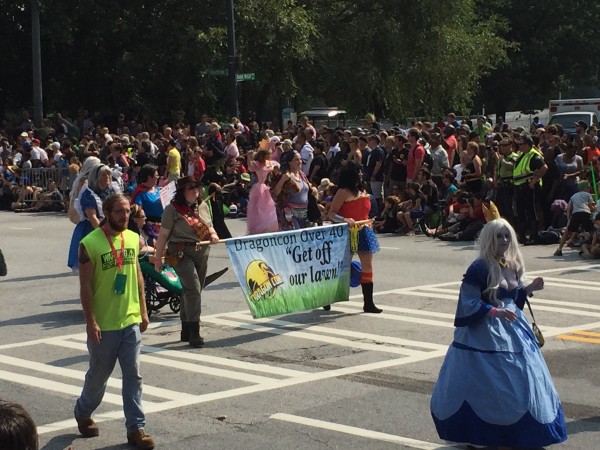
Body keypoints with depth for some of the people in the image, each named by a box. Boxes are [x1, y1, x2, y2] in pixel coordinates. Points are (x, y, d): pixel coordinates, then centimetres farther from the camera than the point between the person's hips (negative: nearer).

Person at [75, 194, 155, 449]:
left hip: (131, 321, 4)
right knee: (99, 374, 12)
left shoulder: (133, 239, 3)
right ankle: (83, 412, 38)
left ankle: (135, 428, 8)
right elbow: (85, 286, -13)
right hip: (103, 324, -4)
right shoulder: (90, 244, -14)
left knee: (133, 376, 3)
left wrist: (143, 311, 12)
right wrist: (90, 321, -15)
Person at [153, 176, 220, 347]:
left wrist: (213, 235, -1)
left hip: (201, 252, 7)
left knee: (193, 291, 13)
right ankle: (194, 333, -16)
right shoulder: (173, 209, -8)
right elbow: (163, 235, -7)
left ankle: (186, 331, 25)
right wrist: (158, 258, -9)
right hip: (181, 253, -7)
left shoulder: (203, 206, 11)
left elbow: (209, 227, 22)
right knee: (193, 289, -18)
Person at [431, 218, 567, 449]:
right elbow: (469, 303, -18)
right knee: (484, 385, -3)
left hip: (511, 328, 8)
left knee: (517, 383, 10)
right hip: (485, 334, -8)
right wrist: (495, 311, -27)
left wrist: (529, 289, 0)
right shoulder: (479, 268, -15)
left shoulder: (512, 266, 8)